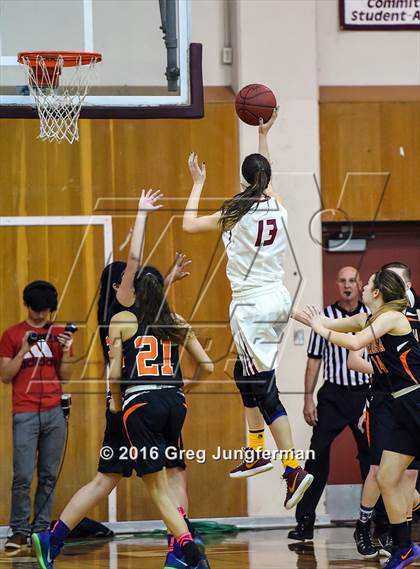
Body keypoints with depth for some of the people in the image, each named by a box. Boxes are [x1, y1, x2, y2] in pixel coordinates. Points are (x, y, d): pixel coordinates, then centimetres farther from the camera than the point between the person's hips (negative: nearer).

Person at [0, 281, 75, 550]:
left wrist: (66, 351, -5)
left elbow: (65, 376, 11)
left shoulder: (59, 334, 11)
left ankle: (42, 530, 9)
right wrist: (23, 351, -12)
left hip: (55, 413, 3)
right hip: (25, 414, -3)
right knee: (23, 476, -9)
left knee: (49, 476, 3)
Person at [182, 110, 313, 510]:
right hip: (277, 299, 7)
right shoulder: (277, 207, 4)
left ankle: (294, 469, -18)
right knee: (247, 375, 25)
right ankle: (257, 451, 30)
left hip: (252, 307, -7)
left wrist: (198, 184, 11)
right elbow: (265, 183, 27)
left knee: (264, 389, -9)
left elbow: (189, 224, 0)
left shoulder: (237, 213, -11)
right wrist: (263, 134, 36)